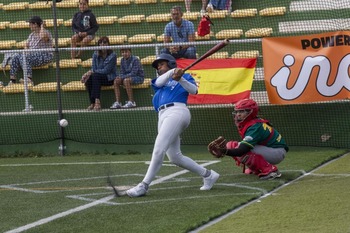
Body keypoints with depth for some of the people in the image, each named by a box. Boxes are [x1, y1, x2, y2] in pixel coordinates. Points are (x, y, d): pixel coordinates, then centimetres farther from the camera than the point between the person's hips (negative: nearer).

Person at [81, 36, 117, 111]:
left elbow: (106, 70, -17)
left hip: (109, 78, -4)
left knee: (95, 76, -34)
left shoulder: (112, 55, -11)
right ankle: (92, 103, -27)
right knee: (88, 79, -29)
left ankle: (97, 101, -41)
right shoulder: (96, 54, 4)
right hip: (98, 78, 4)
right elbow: (93, 69, 1)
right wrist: (88, 73, -22)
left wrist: (92, 72, -22)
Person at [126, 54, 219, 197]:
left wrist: (180, 78, -19)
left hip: (177, 111, -7)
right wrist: (172, 72, -12)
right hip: (163, 117, 7)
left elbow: (193, 90, -2)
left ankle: (144, 186, -22)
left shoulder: (185, 77, 17)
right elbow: (159, 82, 5)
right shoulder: (158, 81, 30)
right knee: (175, 157, 3)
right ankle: (207, 175, 16)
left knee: (158, 149, -19)